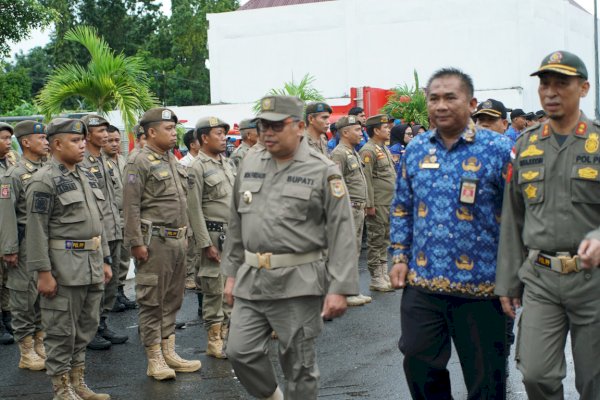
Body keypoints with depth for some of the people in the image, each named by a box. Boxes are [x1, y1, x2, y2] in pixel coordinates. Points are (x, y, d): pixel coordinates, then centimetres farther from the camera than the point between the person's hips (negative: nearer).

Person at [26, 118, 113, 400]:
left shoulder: (88, 176, 13)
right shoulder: (44, 181, -11)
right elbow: (36, 230, -15)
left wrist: (104, 261, 16)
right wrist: (43, 272, -18)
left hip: (92, 266, 8)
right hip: (64, 268, -8)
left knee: (86, 328, 14)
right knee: (61, 331, 1)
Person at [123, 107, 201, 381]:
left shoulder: (173, 160, 15)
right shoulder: (139, 162, -10)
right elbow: (131, 206, -14)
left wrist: (185, 234, 19)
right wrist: (136, 242, -17)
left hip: (177, 240, 8)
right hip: (154, 241, -8)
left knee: (173, 298, 13)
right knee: (151, 301, 0)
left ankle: (169, 352, 22)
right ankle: (155, 359, 7)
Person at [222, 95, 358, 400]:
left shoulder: (323, 171, -7)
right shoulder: (249, 165, 9)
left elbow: (342, 235, -9)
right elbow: (236, 224, 16)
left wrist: (339, 288, -14)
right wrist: (231, 273, 15)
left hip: (298, 282, -5)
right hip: (251, 279, 5)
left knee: (299, 365, 4)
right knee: (240, 352, 4)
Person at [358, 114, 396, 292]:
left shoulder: (385, 149, 17)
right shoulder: (368, 151, -13)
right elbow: (366, 180, -18)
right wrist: (369, 205, -21)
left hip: (390, 203, 9)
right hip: (378, 204, -9)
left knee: (385, 240, 13)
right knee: (376, 241, -2)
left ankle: (384, 275, 20)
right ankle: (376, 279, 3)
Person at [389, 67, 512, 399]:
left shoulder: (498, 150, -7)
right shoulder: (416, 149, 7)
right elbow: (402, 209, 16)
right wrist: (400, 257, 8)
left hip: (480, 287, -4)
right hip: (421, 283, 4)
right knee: (419, 368, 13)